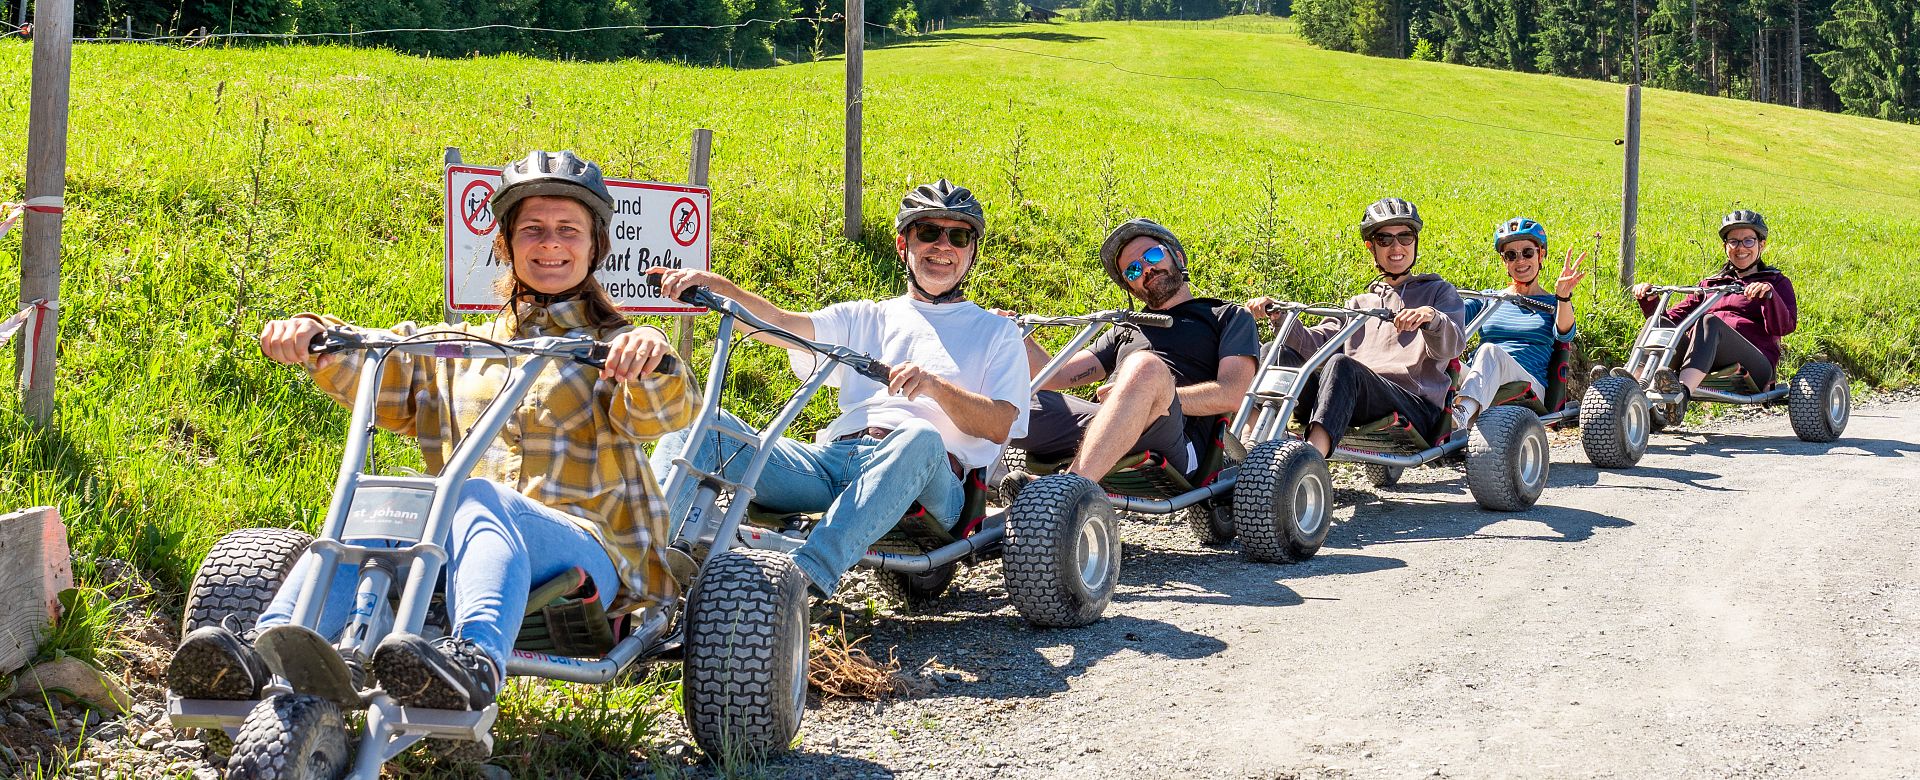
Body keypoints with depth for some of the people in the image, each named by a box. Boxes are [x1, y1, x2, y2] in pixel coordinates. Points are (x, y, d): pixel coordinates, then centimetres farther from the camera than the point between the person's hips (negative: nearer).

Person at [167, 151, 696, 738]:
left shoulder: (613, 351, 16)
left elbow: (663, 414, -6)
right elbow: (380, 377, 14)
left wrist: (651, 363, -29)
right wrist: (313, 338, -7)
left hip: (579, 548, -4)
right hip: (456, 548, 4)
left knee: (477, 498, -36)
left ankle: (476, 663, -63)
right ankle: (264, 655, -48)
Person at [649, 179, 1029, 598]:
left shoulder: (996, 332, 21)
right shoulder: (868, 319, 29)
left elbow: (999, 425, 4)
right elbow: (781, 325, 13)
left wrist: (937, 386, -15)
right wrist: (718, 287, -6)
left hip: (925, 478, -3)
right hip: (832, 458, 4)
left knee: (920, 437, -41)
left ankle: (809, 576, -55)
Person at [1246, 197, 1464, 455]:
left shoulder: (1438, 292, 19)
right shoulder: (1360, 303, 31)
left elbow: (1449, 346, -3)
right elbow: (1313, 343, 15)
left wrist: (1432, 318, -27)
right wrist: (1280, 317, -4)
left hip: (1415, 408, -5)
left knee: (1341, 365, -35)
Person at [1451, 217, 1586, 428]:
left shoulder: (1552, 305, 18)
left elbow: (1564, 334, -5)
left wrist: (1563, 296, -25)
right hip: (1474, 381, 3)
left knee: (1490, 351, -37)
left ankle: (1462, 412, -65)